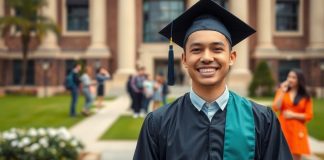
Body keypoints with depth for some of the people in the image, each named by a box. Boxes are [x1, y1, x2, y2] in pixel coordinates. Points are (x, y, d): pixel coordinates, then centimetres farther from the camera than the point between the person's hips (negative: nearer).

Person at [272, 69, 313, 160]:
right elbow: (275, 108, -7)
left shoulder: (305, 97, 4)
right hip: (283, 128, 0)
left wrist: (293, 115, -11)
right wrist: (282, 91, -10)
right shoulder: (282, 91, 7)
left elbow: (309, 115, 0)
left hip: (297, 130, 0)